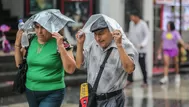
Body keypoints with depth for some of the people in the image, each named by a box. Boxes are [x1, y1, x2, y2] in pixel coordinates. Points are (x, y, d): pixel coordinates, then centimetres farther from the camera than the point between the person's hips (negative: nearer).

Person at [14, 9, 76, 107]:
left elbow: (70, 69, -18)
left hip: (52, 94, -5)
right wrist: (17, 43, 0)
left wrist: (61, 46, -26)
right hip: (30, 91, 5)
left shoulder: (60, 43, -11)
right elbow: (19, 64, 10)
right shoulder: (31, 41, 3)